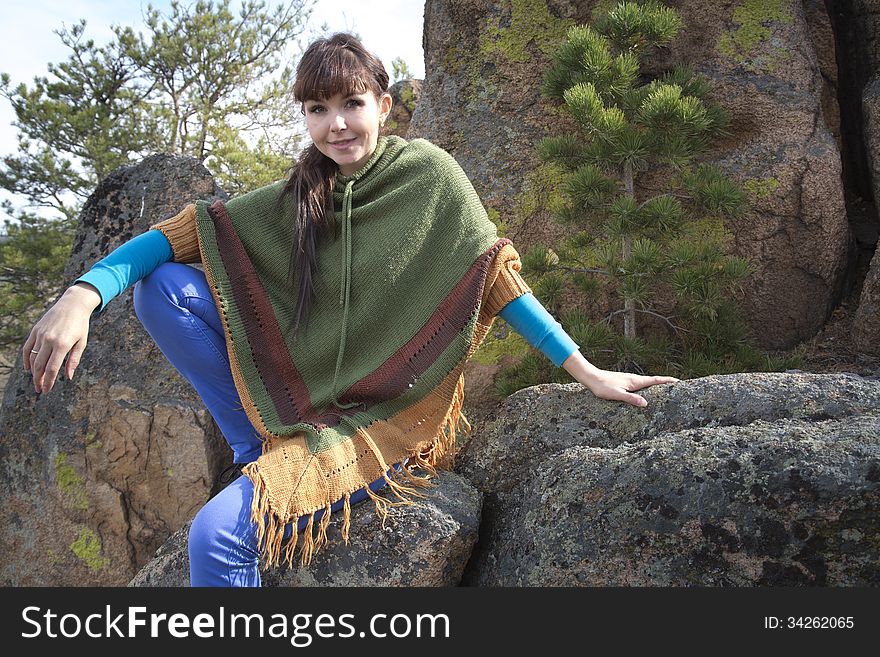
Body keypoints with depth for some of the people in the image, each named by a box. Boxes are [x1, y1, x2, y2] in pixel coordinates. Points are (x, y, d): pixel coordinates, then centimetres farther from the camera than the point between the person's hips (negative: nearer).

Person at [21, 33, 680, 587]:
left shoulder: (426, 173, -7)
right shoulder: (295, 198, 2)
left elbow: (497, 277, -7)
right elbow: (185, 233, -6)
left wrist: (588, 371, -12)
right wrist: (83, 293, -23)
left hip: (391, 416, -5)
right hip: (304, 395, 5)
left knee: (219, 533, -26)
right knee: (164, 288, -9)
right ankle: (259, 452, -3)